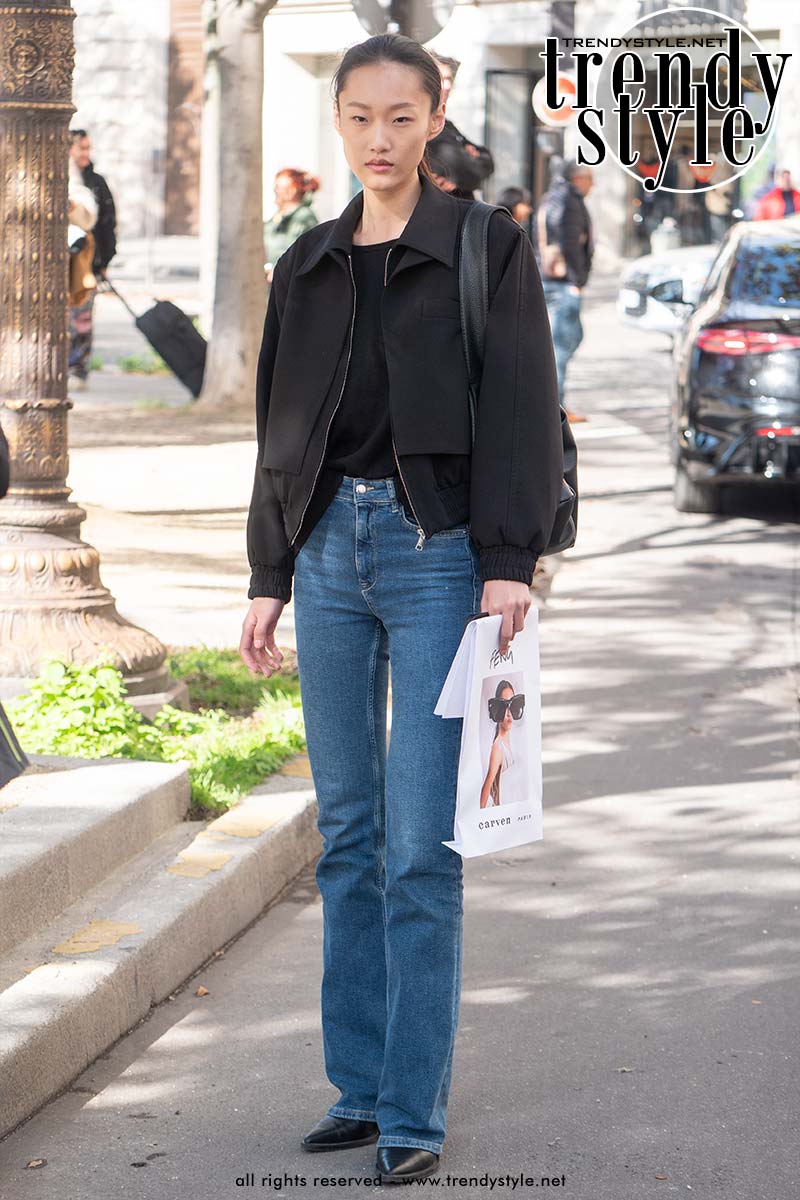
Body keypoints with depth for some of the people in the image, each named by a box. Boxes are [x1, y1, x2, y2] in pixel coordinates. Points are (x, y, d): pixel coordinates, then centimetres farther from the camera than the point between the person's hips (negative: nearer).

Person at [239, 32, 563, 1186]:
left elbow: (520, 410, -7)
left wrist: (510, 561, -15)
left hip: (438, 551, -5)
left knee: (422, 845, -7)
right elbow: (281, 430, 15)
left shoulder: (487, 247, -1)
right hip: (331, 548, 5)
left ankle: (414, 1109, -1)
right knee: (348, 833, 9)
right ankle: (358, 1084, 17)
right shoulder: (308, 267, 12)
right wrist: (268, 580, 11)